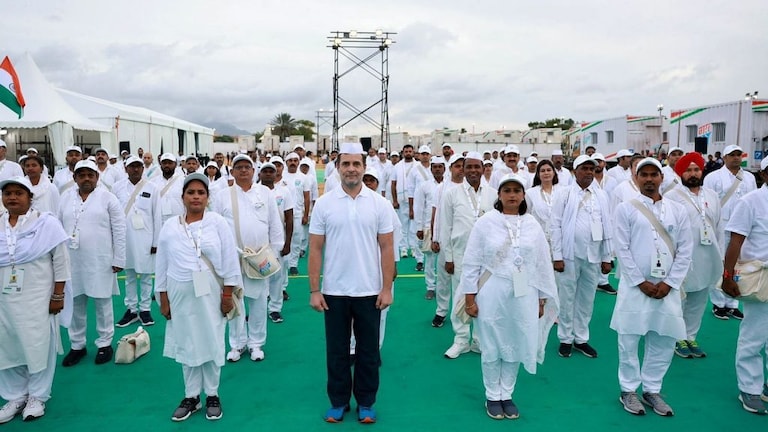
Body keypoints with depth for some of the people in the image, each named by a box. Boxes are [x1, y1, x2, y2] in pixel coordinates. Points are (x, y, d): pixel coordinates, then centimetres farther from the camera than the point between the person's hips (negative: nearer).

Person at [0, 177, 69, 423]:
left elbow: (60, 261, -6)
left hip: (37, 299, -3)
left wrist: (58, 296, -8)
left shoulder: (46, 223, -6)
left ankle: (37, 397, 22)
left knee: (38, 346, 6)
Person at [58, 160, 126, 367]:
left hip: (100, 260, -3)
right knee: (75, 304, 11)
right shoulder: (66, 197, 8)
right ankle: (77, 345, 25)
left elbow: (119, 230, -5)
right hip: (72, 259, 4)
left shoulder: (108, 198, -3)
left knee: (102, 302, 7)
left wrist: (118, 259, -8)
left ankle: (105, 344, 19)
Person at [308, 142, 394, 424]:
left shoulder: (379, 203, -2)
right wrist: (314, 290, -5)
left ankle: (366, 403, 28)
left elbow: (387, 248, -1)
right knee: (336, 351, 12)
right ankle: (338, 401, 29)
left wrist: (387, 288, -5)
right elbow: (315, 249, -1)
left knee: (368, 351, 11)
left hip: (369, 291, 0)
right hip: (334, 291, 0)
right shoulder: (324, 204, -2)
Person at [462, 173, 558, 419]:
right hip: (491, 294, -2)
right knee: (491, 349, 8)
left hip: (523, 295, 2)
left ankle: (506, 395, 29)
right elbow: (471, 263, -4)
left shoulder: (532, 225, 2)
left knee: (515, 347, 11)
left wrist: (542, 299, 8)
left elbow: (543, 264, 8)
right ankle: (492, 397, 27)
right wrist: (470, 298, -5)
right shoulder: (485, 222, -6)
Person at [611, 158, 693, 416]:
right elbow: (622, 249, -5)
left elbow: (685, 250, 4)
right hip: (634, 286, -3)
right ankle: (628, 390, 18)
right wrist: (641, 282, -9)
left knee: (664, 341, 8)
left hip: (667, 287, 3)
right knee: (630, 340, 2)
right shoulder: (626, 209, -1)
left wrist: (669, 283, -5)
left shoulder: (677, 210, 7)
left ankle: (652, 390, 24)